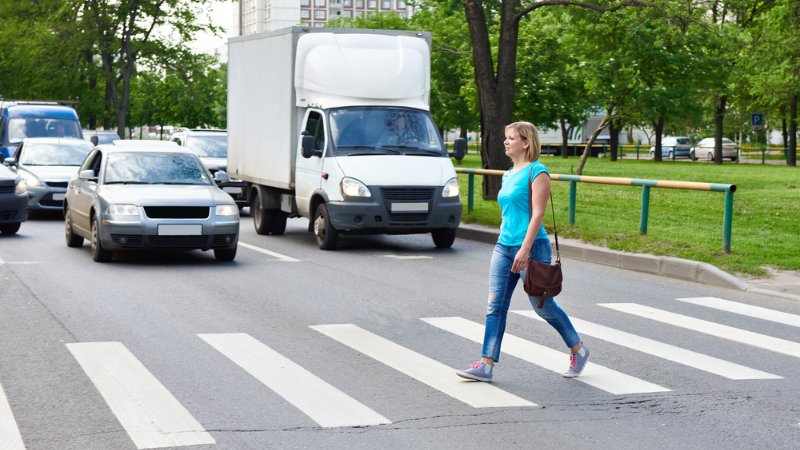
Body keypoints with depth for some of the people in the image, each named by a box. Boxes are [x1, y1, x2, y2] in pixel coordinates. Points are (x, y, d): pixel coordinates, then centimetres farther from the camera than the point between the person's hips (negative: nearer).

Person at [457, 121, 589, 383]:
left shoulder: (536, 171, -10)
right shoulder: (508, 175, 15)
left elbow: (537, 213, -17)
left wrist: (525, 249, -23)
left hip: (531, 246, -8)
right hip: (504, 246, 8)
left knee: (543, 307, 3)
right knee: (495, 306, -1)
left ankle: (578, 350, 24)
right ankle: (486, 365, -3)